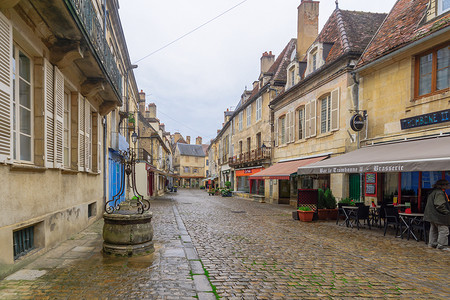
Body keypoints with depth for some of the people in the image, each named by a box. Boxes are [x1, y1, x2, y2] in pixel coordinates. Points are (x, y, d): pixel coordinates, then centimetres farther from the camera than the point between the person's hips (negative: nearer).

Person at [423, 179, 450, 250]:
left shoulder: (433, 192, 14)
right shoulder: (439, 193, -18)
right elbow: (440, 205, -24)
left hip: (432, 215, 11)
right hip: (438, 215, -11)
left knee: (434, 230, 17)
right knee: (443, 230, -5)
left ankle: (432, 243, 23)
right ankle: (442, 245, -1)